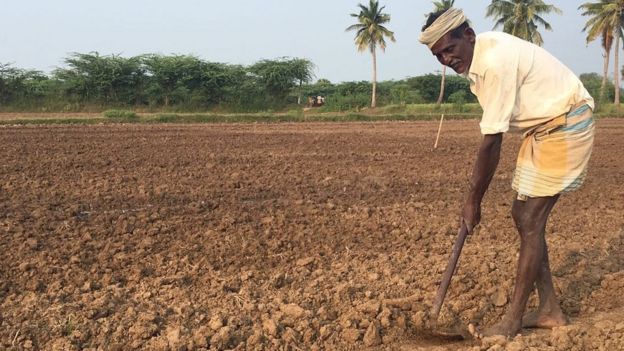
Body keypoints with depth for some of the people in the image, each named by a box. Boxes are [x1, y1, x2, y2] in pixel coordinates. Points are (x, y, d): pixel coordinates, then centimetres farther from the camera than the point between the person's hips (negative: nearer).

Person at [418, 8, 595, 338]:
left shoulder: (496, 61, -28)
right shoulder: (476, 57, 1)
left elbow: (492, 142, -25)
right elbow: (491, 136, 6)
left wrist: (473, 199, -17)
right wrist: (476, 185, 5)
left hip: (567, 124, -10)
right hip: (542, 126, 10)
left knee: (530, 220, -9)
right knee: (522, 214, 9)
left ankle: (512, 322, 1)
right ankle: (550, 311, 18)